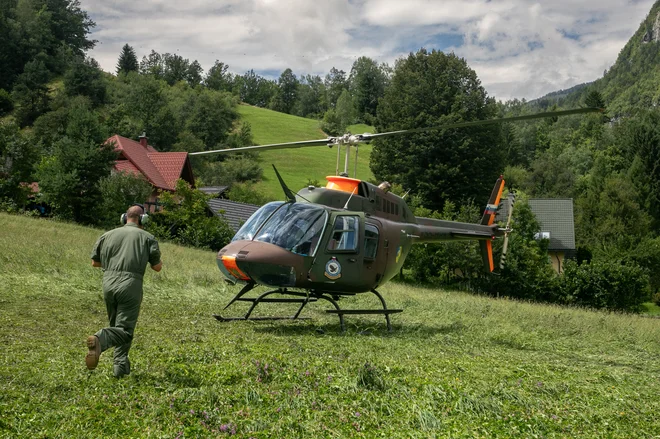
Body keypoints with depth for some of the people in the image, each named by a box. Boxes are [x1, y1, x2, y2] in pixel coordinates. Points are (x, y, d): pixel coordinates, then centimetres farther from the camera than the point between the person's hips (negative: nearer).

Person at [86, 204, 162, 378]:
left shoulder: (107, 235, 14)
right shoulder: (147, 238, 4)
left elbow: (95, 262, 18)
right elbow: (157, 267, 4)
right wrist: (158, 261, 27)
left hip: (108, 285, 4)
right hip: (130, 286, -4)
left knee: (117, 325, 19)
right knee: (124, 329, -3)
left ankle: (121, 365, 13)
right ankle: (100, 339, -31)